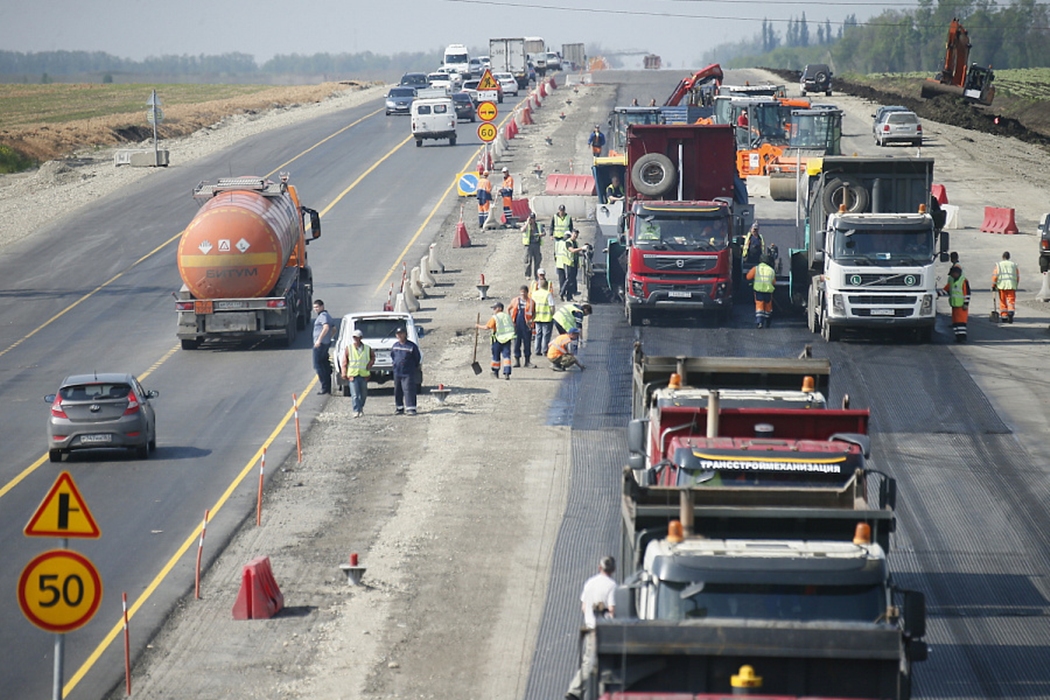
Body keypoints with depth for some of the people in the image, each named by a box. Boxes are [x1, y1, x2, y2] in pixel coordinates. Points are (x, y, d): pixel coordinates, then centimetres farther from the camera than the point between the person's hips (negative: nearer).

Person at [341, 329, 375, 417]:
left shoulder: (367, 349, 4)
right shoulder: (348, 349, 1)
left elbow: (373, 356, 21)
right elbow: (345, 362, 1)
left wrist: (370, 363, 2)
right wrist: (344, 374, -6)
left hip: (364, 375, 2)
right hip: (352, 375, -2)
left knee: (363, 394, 12)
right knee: (355, 394, -10)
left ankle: (361, 407, 34)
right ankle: (356, 411, -11)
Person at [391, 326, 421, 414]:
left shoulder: (412, 346, -7)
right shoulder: (395, 345, 8)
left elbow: (418, 357, 3)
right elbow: (392, 355, 26)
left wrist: (415, 367, 9)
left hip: (408, 373, -5)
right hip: (397, 372, 5)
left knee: (409, 390, -11)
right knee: (397, 391, 10)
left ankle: (411, 408, -11)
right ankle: (399, 407, 20)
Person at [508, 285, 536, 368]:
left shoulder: (531, 302, 2)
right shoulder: (515, 301, 8)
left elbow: (534, 314, 6)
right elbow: (508, 309, 19)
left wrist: (532, 320, -12)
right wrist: (510, 320, 9)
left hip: (526, 325, -2)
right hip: (517, 325, 2)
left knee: (527, 342, 2)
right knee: (517, 342, 4)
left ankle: (527, 361, 9)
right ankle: (517, 360, 11)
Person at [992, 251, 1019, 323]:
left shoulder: (999, 264, 7)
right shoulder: (1014, 264, 12)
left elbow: (995, 275, -2)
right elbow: (1018, 276, 12)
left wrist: (993, 285, 4)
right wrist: (1016, 285, 23)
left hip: (1002, 285, -1)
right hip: (1011, 285, 1)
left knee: (1003, 302, 8)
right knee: (1011, 300, -1)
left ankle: (1004, 317, 9)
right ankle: (1010, 312, -25)